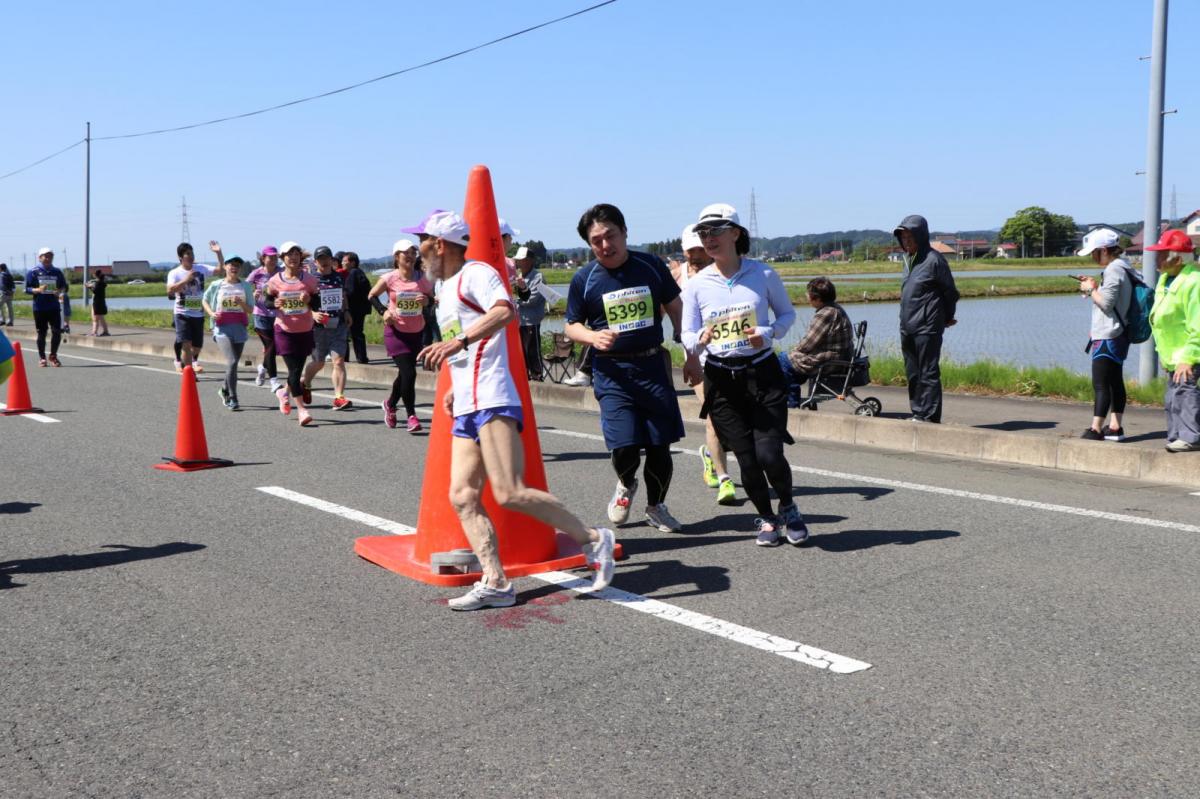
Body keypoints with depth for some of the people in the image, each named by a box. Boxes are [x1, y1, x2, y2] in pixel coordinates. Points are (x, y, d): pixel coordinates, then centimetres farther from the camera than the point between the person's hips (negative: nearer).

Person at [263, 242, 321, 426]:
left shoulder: (309, 280, 0)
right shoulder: (275, 281, -3)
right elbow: (267, 300, 7)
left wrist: (310, 300, -17)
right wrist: (275, 303, -15)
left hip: (305, 330, 2)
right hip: (285, 331, -2)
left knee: (298, 368, 11)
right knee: (294, 369, -8)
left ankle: (285, 392, 41)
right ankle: (301, 409, -5)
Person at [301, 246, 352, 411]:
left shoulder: (339, 277, 10)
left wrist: (345, 312, 12)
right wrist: (313, 314, -22)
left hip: (338, 325, 3)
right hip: (319, 326, -3)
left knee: (339, 361, -9)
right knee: (319, 362, 12)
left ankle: (339, 397, -9)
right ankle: (305, 385, 41)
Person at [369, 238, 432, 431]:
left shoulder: (422, 279, -2)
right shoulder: (389, 279, -9)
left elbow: (432, 299, 9)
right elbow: (372, 295, 5)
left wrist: (427, 301, -14)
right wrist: (383, 311, -11)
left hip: (416, 332, 4)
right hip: (396, 331, -4)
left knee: (405, 373, 15)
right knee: (409, 373, -14)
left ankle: (390, 404, 42)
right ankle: (411, 416, -2)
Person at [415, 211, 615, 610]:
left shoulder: (475, 273, -3)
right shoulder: (446, 292, 26)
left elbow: (505, 310, -24)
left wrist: (457, 341, -30)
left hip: (492, 402, -10)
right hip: (466, 410, 10)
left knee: (508, 494, -16)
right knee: (462, 497, 0)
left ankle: (592, 540, -3)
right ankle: (495, 584, 0)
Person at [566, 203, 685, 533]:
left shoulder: (651, 266, 2)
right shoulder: (584, 279, -2)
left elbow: (675, 309, 12)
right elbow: (572, 325, 6)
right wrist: (593, 337, -15)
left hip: (652, 365, 2)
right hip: (612, 372, -2)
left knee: (660, 444, 5)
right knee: (624, 447, -10)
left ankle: (656, 506, 29)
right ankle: (626, 484, 26)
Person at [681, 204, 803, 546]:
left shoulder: (763, 274, -2)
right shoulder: (696, 285, 1)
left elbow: (788, 314, 8)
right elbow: (687, 339, 3)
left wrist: (768, 333, -12)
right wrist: (702, 339, -20)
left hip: (763, 373, -1)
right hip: (721, 379, 1)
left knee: (769, 453, -12)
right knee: (747, 459, 1)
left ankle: (788, 508, 21)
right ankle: (766, 519, 29)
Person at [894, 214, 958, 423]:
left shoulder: (933, 259, -9)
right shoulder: (909, 259, 14)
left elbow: (950, 292, -3)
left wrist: (947, 318, 9)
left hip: (927, 328, -8)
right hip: (907, 328, 8)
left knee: (928, 373, -5)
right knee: (912, 373, 11)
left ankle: (929, 415, -2)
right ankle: (918, 412, 20)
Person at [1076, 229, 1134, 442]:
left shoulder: (1113, 270, -16)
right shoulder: (1122, 267, 15)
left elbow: (1106, 303, -21)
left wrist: (1091, 289, -7)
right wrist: (1095, 287, 9)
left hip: (1107, 337, -11)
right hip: (1118, 335, 11)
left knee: (1100, 384, -10)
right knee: (1115, 382, 13)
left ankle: (1096, 429, -10)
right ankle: (1115, 427, 18)